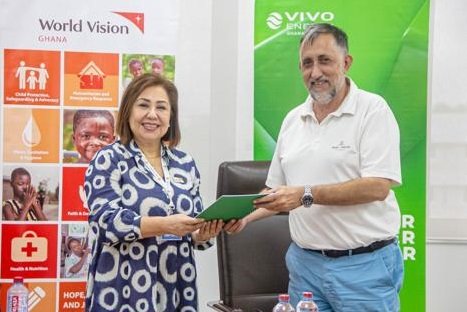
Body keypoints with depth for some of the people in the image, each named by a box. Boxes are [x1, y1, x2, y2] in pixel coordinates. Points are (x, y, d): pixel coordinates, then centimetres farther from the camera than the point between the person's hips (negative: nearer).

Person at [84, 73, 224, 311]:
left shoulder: (184, 163, 9)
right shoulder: (109, 160, -4)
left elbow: (193, 232, 11)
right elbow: (108, 221, -16)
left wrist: (203, 233, -11)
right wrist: (166, 225, -26)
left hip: (176, 289, 4)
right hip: (125, 290, -4)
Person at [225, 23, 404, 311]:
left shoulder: (373, 110, -8)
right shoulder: (292, 120, 10)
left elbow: (377, 187, -17)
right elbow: (278, 191, 17)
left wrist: (307, 195, -22)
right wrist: (246, 216, -1)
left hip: (364, 265, -5)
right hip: (305, 263, 5)